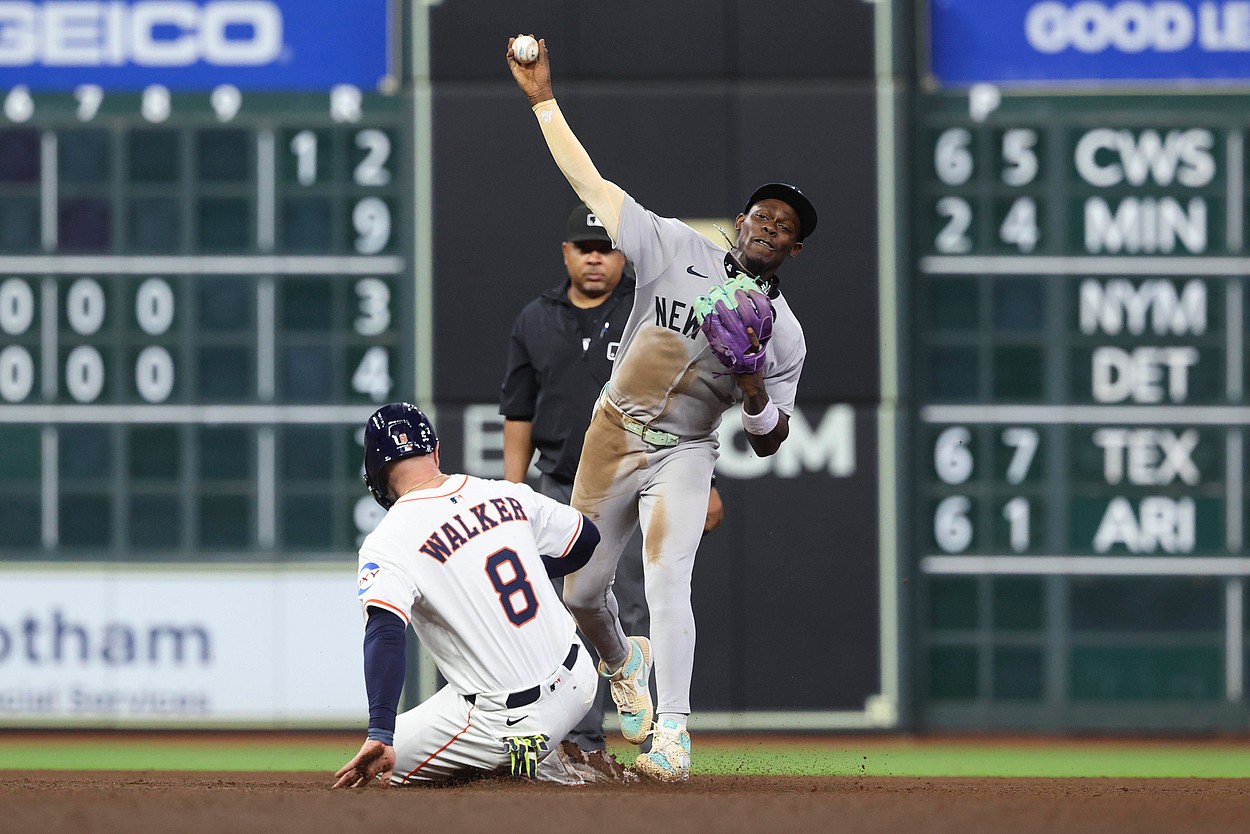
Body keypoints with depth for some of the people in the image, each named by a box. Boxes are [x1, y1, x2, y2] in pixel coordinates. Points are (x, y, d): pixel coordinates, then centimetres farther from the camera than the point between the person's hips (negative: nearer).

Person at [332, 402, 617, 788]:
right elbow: (587, 539, 17)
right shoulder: (509, 495, 2)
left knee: (379, 765, 7)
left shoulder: (389, 542, -15)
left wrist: (379, 736, -35)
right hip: (578, 686, 6)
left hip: (505, 720, -6)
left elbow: (384, 635, -29)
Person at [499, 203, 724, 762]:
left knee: (636, 619, -6)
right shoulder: (535, 322, 10)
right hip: (561, 493, 3)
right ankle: (583, 742, 7)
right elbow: (519, 415, 14)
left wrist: (703, 481, -6)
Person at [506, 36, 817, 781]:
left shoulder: (785, 334, -3)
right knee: (583, 592, 9)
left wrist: (753, 382, -20)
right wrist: (544, 101, -11)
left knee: (669, 581, -24)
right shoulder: (677, 249, -3)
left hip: (685, 454, -2)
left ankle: (671, 731, -28)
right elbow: (590, 183, -5)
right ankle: (623, 664, 43)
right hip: (614, 438, 2)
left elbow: (770, 441, 1)